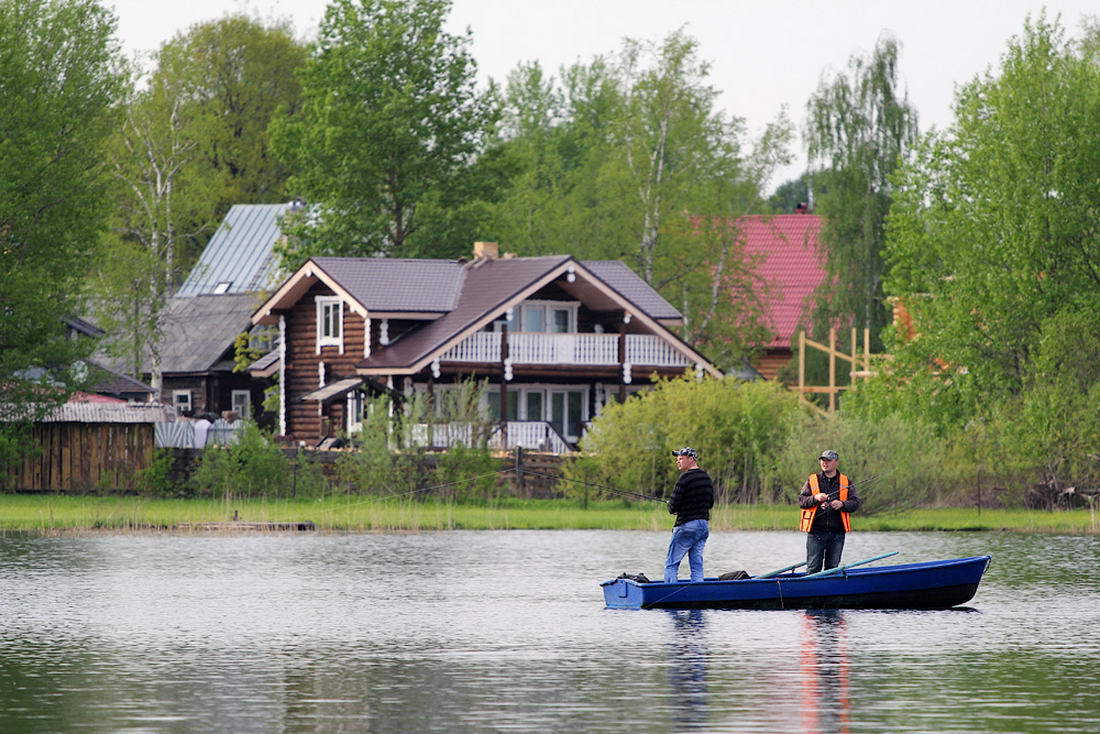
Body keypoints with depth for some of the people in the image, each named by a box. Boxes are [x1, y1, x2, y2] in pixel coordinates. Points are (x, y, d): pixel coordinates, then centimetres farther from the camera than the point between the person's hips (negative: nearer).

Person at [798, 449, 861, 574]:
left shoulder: (846, 482, 8)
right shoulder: (812, 481, 7)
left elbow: (855, 503, 3)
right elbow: (801, 500, 2)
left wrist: (842, 504, -16)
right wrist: (815, 498, -17)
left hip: (837, 534, 1)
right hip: (816, 532, -1)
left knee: (833, 566, 7)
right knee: (813, 567, -5)